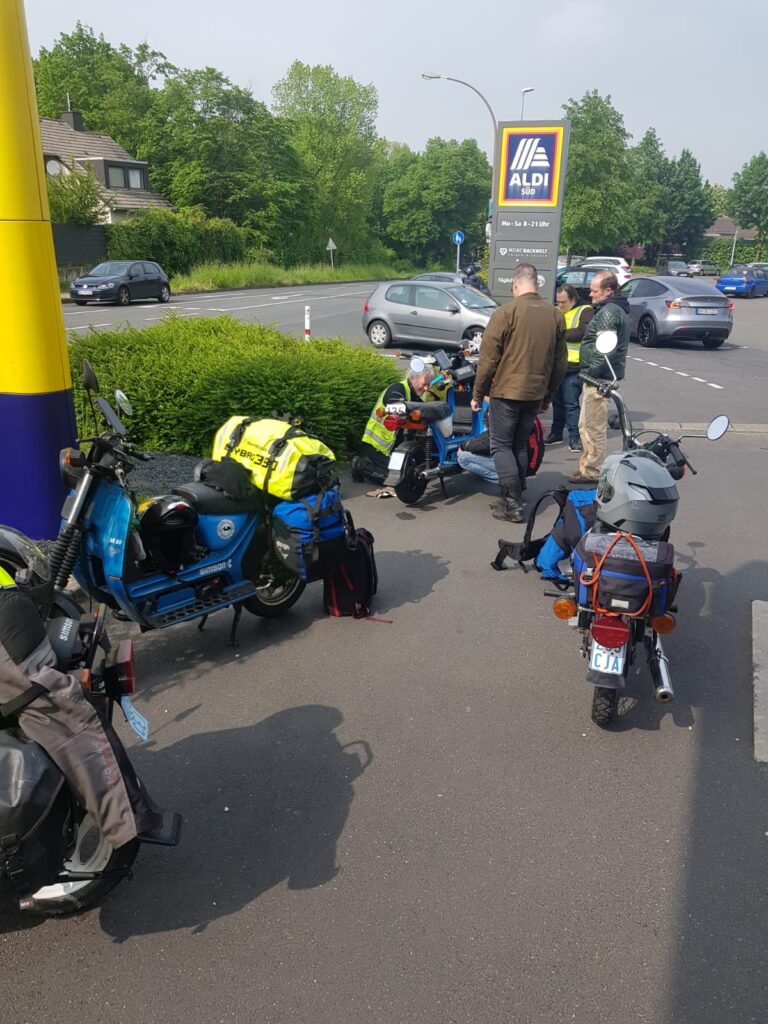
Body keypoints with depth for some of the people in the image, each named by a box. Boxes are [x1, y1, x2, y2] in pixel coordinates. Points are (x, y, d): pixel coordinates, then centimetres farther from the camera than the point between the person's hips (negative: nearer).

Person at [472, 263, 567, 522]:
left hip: (507, 392, -5)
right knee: (520, 445, 17)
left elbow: (488, 358, -11)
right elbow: (560, 362, 11)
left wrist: (478, 394, -1)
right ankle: (516, 498, 22)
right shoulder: (555, 315, 6)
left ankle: (513, 504, -4)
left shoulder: (506, 312, -11)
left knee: (501, 445, 3)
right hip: (536, 394, 6)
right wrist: (548, 395, 22)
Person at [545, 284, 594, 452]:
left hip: (573, 366, -7)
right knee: (557, 401, 14)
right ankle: (556, 433, 25)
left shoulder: (585, 311, -4)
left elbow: (582, 332, -18)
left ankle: (574, 437, -2)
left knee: (571, 403, -7)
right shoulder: (556, 312, 18)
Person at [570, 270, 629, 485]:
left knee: (593, 427, -5)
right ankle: (588, 466, 27)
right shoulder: (617, 309, 20)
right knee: (587, 426, 18)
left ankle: (592, 471, 2)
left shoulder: (608, 312, -15)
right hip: (604, 377, 11)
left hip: (599, 378, -11)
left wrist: (591, 373, -17)